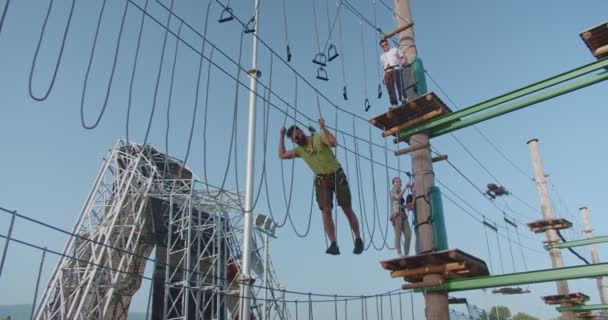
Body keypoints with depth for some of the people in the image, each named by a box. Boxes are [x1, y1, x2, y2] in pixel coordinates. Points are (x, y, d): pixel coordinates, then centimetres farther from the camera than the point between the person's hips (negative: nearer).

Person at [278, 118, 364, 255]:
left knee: (347, 210, 1)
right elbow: (282, 155, 15)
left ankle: (358, 240, 15)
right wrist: (282, 136, 13)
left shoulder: (319, 137, -5)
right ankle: (333, 245, -11)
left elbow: (333, 143, -23)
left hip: (337, 176, -4)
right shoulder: (300, 149, 11)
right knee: (326, 211, -12)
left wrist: (323, 127, -24)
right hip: (321, 180, 4)